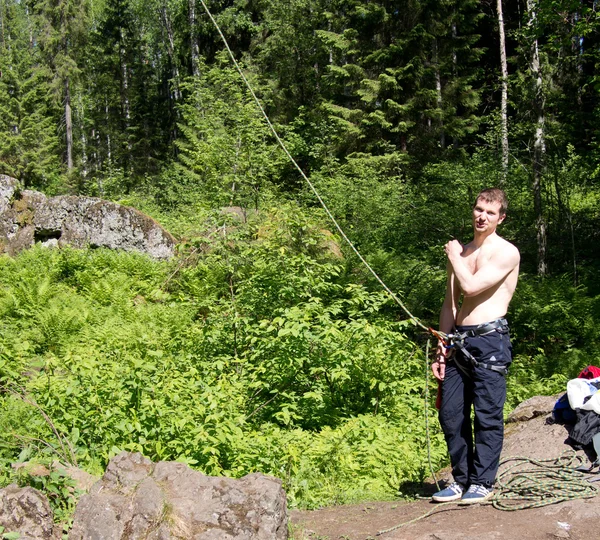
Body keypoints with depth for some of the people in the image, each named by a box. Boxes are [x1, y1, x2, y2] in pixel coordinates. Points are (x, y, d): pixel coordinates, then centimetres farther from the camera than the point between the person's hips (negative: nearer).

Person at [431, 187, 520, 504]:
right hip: (458, 342, 6)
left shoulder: (507, 253, -4)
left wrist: (454, 257, -1)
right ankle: (461, 479, 19)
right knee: (451, 414, 6)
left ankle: (483, 482, 10)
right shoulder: (460, 253, 17)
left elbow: (471, 286, -18)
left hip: (489, 339, -6)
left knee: (487, 415, -2)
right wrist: (442, 349, 13)